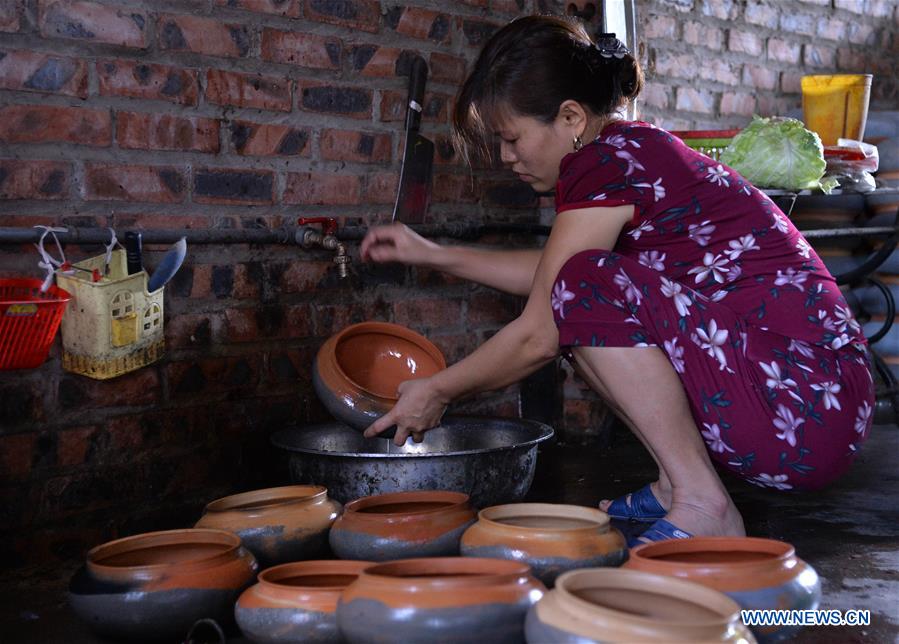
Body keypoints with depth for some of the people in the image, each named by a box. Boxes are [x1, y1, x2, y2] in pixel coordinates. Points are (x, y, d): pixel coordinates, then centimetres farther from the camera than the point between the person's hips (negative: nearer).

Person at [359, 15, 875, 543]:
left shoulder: (606, 163, -14)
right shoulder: (639, 149, 14)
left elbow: (538, 337, -10)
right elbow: (553, 278, 30)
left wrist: (438, 392, 5)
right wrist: (433, 255, 29)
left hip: (807, 414, -10)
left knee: (592, 290, -20)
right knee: (575, 303, 12)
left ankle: (703, 506, -14)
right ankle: (676, 483, 11)